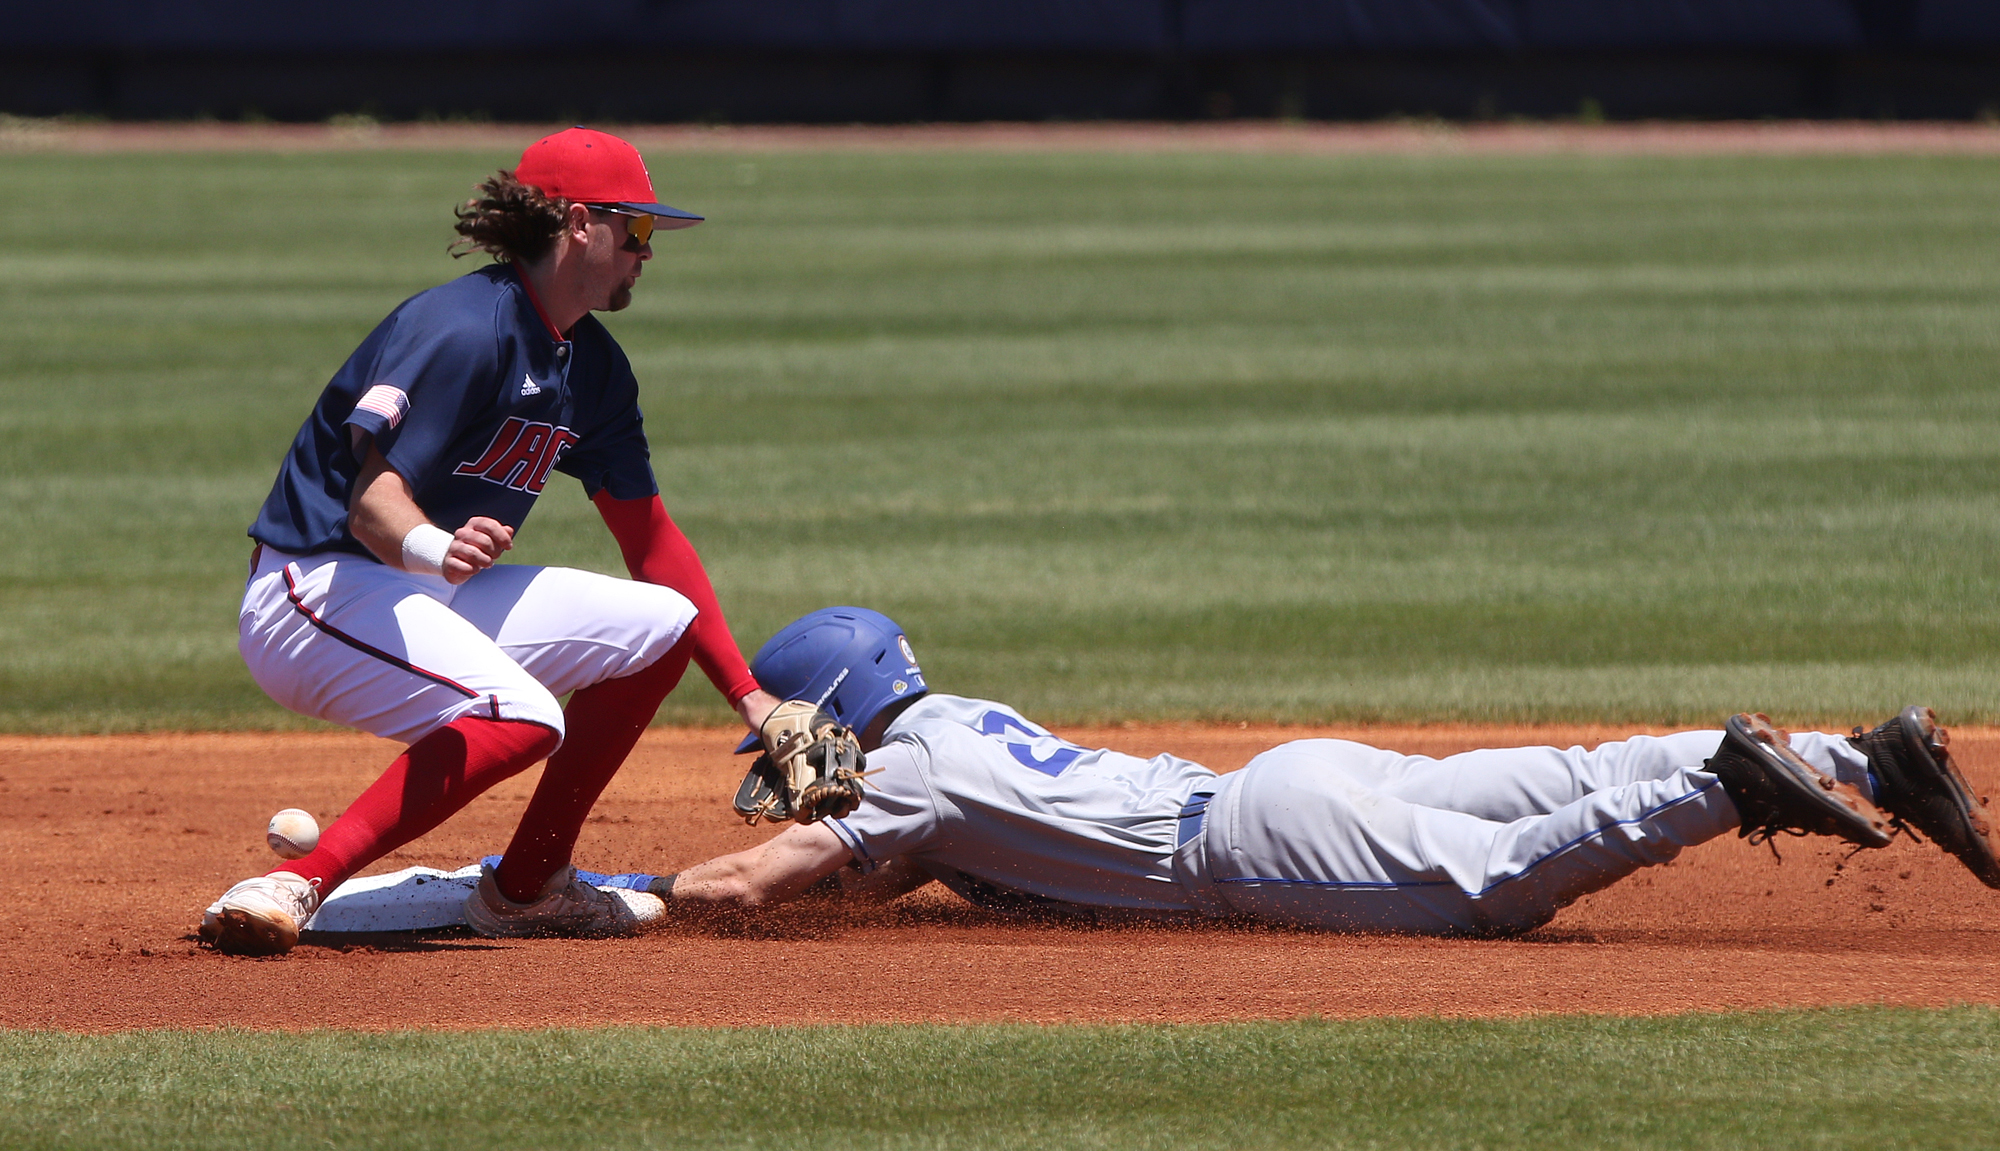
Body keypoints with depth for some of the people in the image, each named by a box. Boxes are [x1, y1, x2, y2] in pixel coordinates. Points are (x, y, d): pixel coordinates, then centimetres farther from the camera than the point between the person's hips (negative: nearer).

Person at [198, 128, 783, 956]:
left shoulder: (594, 366, 10)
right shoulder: (465, 330, -20)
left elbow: (651, 540, 15)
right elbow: (373, 500, -28)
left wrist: (751, 698, 10)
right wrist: (434, 547, -52)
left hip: (437, 601, 10)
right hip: (317, 592, -10)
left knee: (662, 622, 7)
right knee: (519, 715, -33)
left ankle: (525, 888, 10)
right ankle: (299, 885, -35)